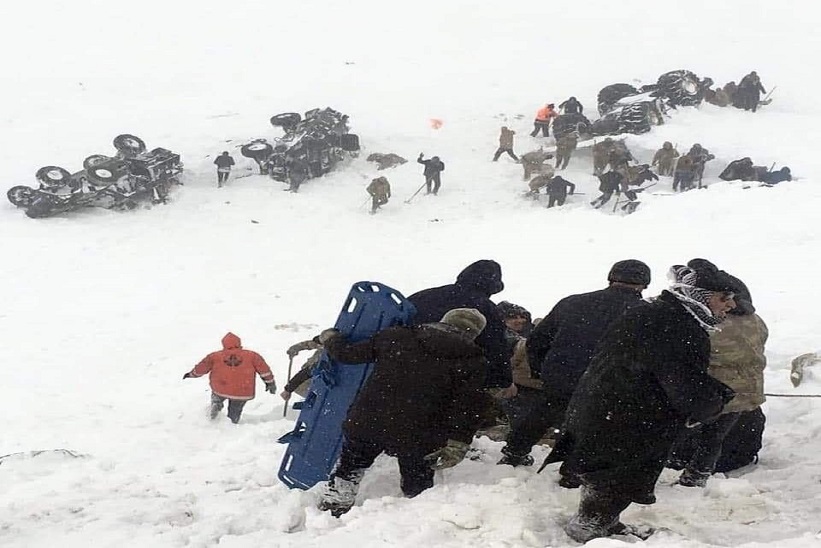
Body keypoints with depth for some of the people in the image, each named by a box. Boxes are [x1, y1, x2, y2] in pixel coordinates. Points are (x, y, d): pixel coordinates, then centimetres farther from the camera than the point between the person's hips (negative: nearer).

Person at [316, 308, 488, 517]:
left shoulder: (396, 337, 3)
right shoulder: (471, 361, -2)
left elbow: (348, 353, 9)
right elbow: (467, 407, -9)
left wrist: (330, 338, 28)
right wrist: (457, 445, -7)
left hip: (368, 422, 2)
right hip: (417, 437, -2)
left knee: (349, 468, 25)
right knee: (417, 484, 18)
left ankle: (331, 510, 34)